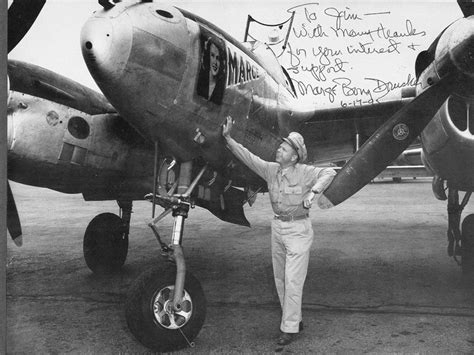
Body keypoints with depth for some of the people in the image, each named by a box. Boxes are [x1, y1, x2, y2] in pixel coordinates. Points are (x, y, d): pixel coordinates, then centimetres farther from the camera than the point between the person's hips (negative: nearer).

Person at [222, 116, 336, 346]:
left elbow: (329, 173, -18)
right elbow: (246, 156, -3)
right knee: (280, 279, 13)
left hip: (298, 229, -6)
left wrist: (313, 192, -29)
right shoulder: (270, 169, 0)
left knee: (293, 280, -4)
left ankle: (290, 328, 5)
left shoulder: (303, 172, -13)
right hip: (277, 227, 6)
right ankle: (295, 320, 28)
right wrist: (228, 138, -11)